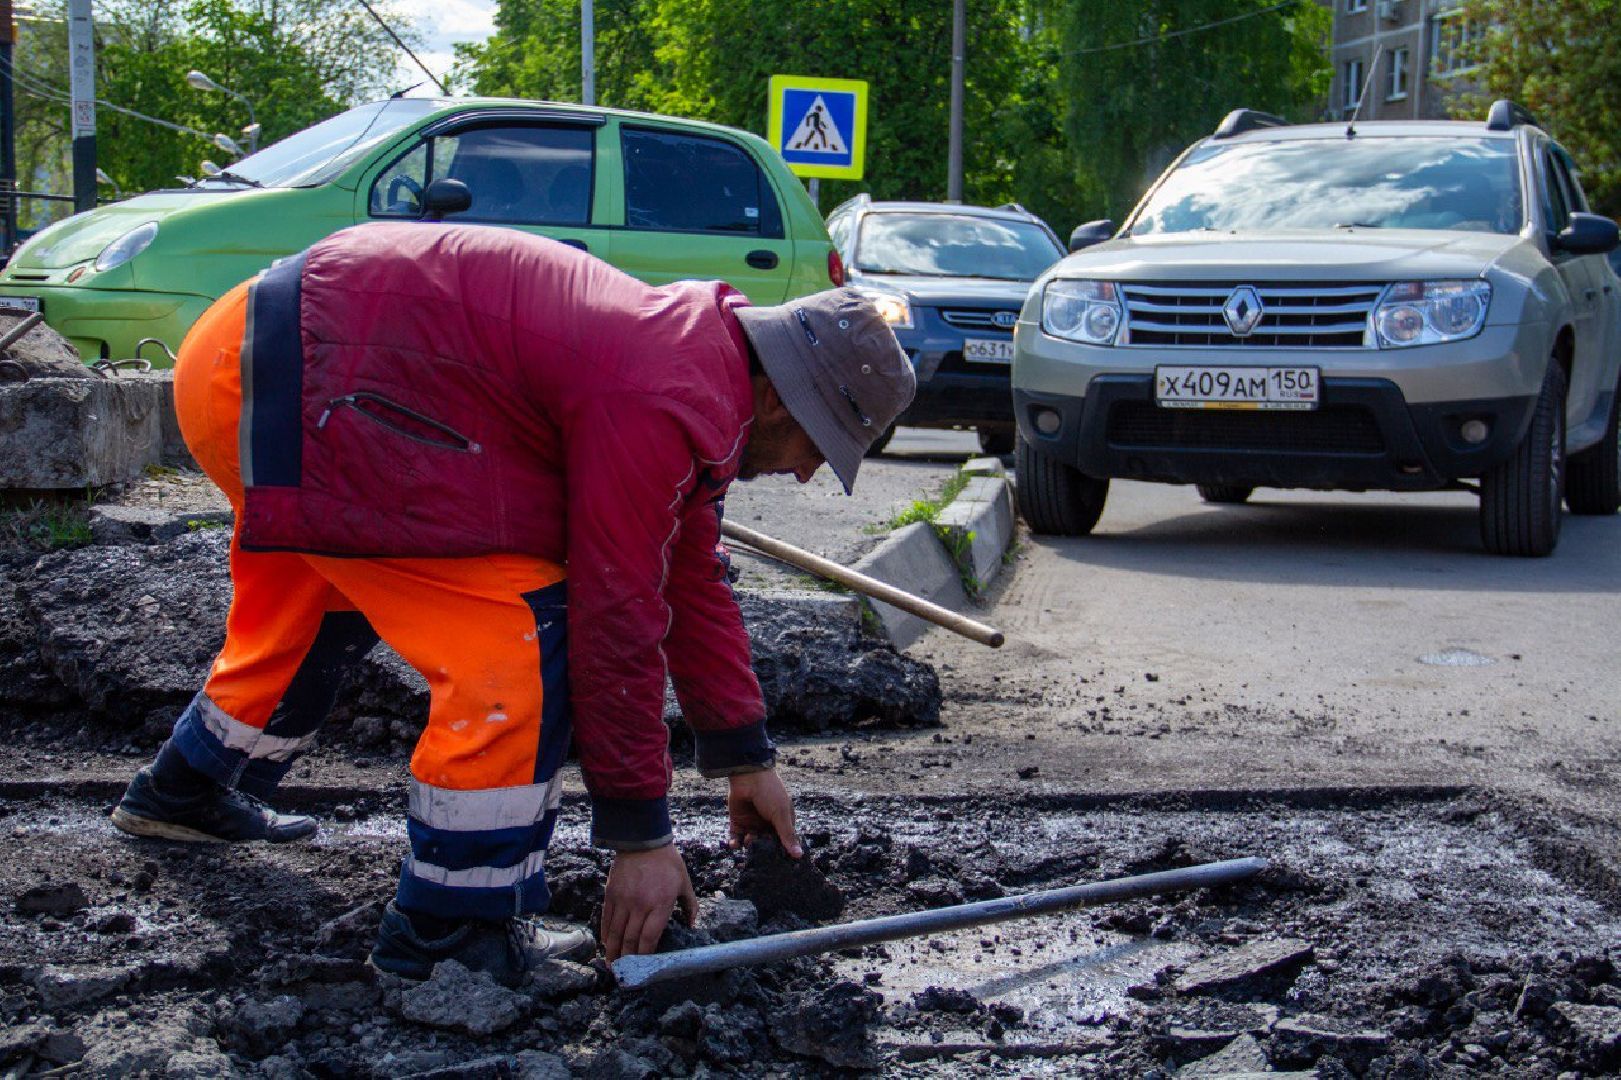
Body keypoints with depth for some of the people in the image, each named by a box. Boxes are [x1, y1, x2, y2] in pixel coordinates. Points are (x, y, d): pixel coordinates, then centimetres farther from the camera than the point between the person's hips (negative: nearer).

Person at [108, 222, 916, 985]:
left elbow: (690, 581, 20)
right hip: (306, 385, -11)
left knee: (318, 605, 32)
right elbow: (615, 621, -18)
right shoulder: (660, 406, -20)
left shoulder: (690, 350, 12)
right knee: (515, 637, -13)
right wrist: (640, 836, -9)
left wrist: (745, 760, 24)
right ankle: (454, 932, -4)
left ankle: (184, 791, 54)